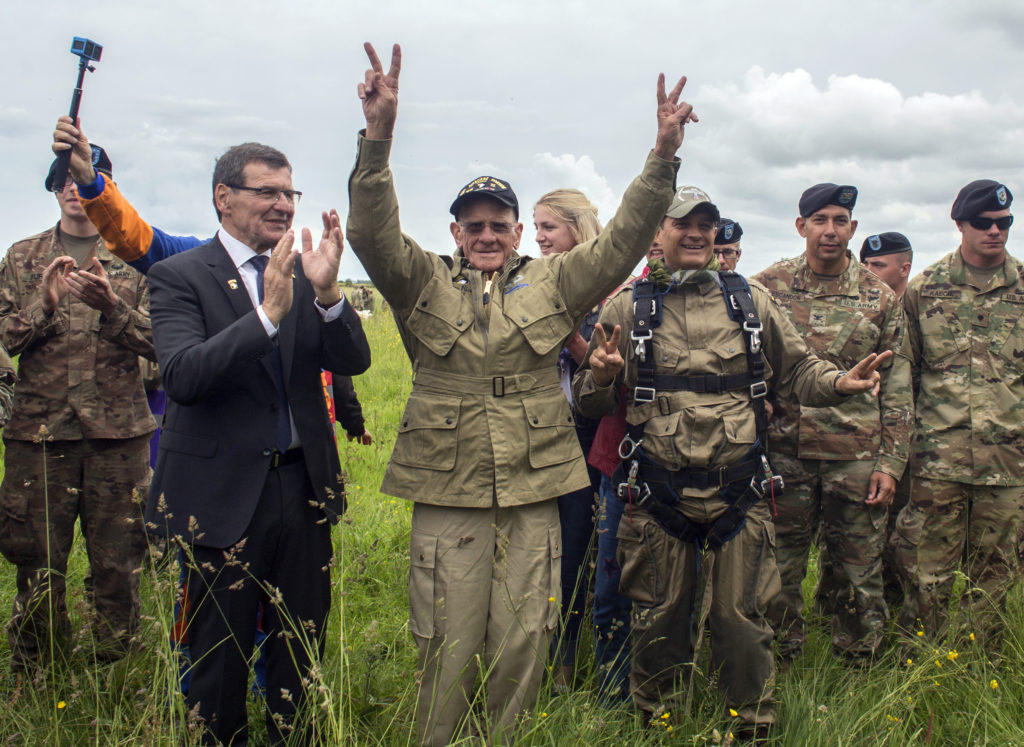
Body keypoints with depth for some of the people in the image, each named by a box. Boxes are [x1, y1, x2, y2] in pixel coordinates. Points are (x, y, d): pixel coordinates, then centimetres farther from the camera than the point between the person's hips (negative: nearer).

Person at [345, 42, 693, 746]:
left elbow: (621, 244, 0)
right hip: (447, 493, -1)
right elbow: (374, 235, -10)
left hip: (533, 492, 2)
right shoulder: (424, 284, 6)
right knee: (450, 648, 6)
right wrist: (378, 137, -24)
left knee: (523, 645, 11)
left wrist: (664, 158, -13)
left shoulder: (553, 284, 10)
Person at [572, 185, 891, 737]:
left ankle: (755, 728, 27)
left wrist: (840, 383, -5)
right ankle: (655, 724, 31)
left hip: (738, 489, 1)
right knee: (659, 620, 11)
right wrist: (599, 377, -16)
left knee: (740, 619, 8)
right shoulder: (627, 307, 3)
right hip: (658, 494, -1)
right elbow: (592, 404, 7)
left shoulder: (751, 301, 8)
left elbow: (796, 370, 16)